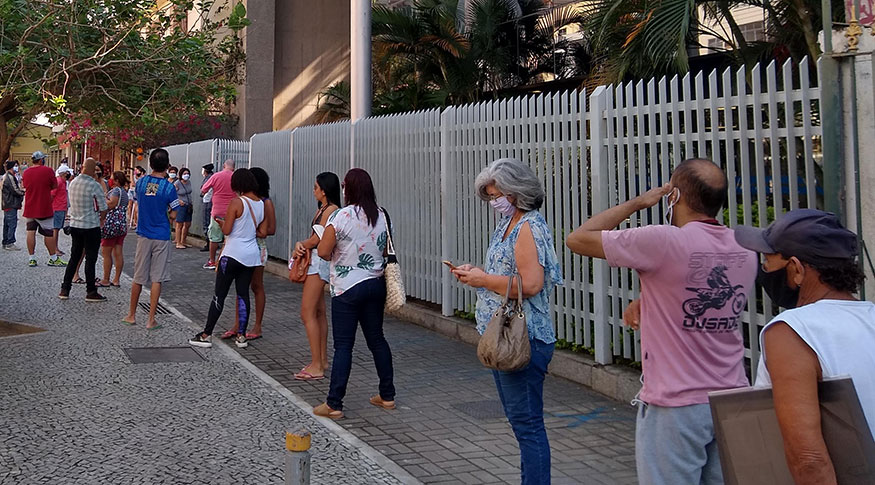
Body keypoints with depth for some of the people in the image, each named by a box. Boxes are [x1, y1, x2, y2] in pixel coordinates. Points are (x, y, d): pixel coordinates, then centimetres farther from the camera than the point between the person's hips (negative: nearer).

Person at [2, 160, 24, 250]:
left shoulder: (11, 177, 18)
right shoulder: (9, 177, -15)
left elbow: (16, 188, 20)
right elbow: (15, 191, -19)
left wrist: (22, 190, 4)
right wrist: (24, 192, -4)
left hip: (7, 205, 11)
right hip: (11, 205, -11)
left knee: (7, 224, 14)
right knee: (12, 224, -9)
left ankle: (5, 243, 20)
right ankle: (10, 244, -8)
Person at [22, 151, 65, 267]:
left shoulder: (26, 172, 2)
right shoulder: (47, 170, -12)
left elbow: (24, 186, 15)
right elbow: (55, 186, -2)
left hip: (29, 208, 4)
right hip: (44, 208, -4)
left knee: (31, 232, 8)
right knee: (49, 233, 4)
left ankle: (32, 258, 9)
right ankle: (53, 258, 11)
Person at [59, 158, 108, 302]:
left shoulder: (72, 183, 3)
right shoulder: (94, 185, -16)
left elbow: (71, 203, 13)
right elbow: (103, 208, -13)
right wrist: (101, 220, 8)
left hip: (74, 224, 6)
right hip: (91, 226, -6)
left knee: (74, 257, 15)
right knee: (90, 259, 1)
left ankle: (65, 290, 16)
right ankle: (91, 292, 7)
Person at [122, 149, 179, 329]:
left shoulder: (140, 183, -1)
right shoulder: (168, 187, -12)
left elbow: (139, 205, 12)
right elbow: (173, 215, -5)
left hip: (143, 235, 3)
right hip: (161, 237, -3)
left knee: (138, 278, 14)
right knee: (157, 280, 2)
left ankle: (131, 315, 24)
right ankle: (151, 320, 4)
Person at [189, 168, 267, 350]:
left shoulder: (237, 202, -14)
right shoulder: (262, 204, 4)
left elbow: (226, 230, -13)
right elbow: (263, 232, 8)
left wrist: (222, 222, 7)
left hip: (233, 253, -6)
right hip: (252, 255, 6)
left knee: (219, 295, 1)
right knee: (243, 294, 11)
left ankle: (206, 335, 6)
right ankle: (241, 336, 12)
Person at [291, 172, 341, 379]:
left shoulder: (331, 210, -15)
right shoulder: (321, 209, 16)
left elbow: (316, 240, -18)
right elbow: (312, 237, 14)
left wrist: (301, 246, 1)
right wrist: (300, 244, -7)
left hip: (320, 262, -11)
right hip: (314, 262, 11)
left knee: (307, 314, -10)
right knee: (319, 312, 14)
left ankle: (316, 366, -7)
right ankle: (322, 360, 22)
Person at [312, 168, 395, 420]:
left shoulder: (341, 217, -15)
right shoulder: (381, 217, 2)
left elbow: (323, 252, -14)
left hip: (347, 288, -5)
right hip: (375, 284, 5)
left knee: (343, 345, -2)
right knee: (376, 338, 16)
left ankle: (334, 404, 2)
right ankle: (387, 396, 23)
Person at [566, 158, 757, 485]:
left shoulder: (663, 242, -17)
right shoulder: (745, 250, 4)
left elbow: (577, 239, -8)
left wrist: (636, 203, 0)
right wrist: (647, 303, 15)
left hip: (675, 406, -6)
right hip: (733, 401, 7)